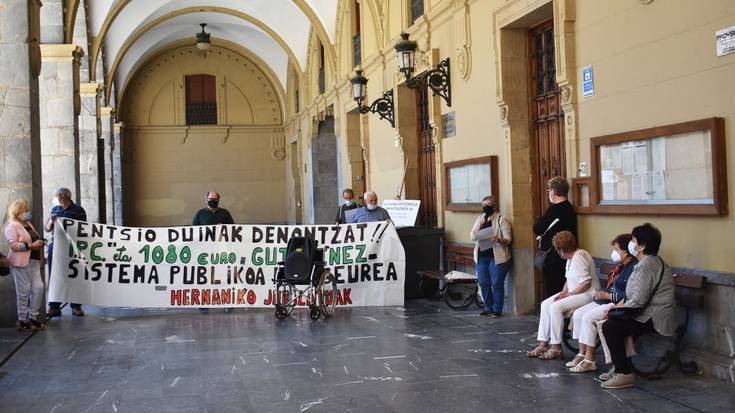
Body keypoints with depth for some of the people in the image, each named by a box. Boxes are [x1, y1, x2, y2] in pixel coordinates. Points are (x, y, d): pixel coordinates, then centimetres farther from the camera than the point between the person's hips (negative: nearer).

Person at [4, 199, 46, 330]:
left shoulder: (29, 225, 20)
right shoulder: (12, 226, -6)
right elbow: (13, 245, -17)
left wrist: (40, 244, 12)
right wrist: (31, 245, -22)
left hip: (34, 261, 8)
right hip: (21, 263, -8)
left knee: (39, 287, 0)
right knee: (23, 291, -2)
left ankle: (32, 316, 11)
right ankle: (22, 320, 9)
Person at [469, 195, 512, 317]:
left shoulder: (501, 220, -4)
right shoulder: (479, 219, 13)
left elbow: (508, 239, -8)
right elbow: (472, 237, 6)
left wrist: (499, 240, -29)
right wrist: (479, 226, -10)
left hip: (497, 258, -5)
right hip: (481, 257, 5)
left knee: (497, 284, -3)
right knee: (483, 284, 8)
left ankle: (497, 309, 7)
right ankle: (487, 308, 20)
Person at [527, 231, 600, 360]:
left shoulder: (579, 257, -20)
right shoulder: (570, 257, 11)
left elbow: (587, 283, -24)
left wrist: (569, 294, -18)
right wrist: (563, 292, 1)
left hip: (587, 294, -11)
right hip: (573, 292, 11)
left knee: (556, 307, -25)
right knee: (545, 304, -2)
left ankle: (556, 348, -18)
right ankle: (543, 344, -4)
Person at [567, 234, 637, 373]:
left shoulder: (633, 268, -16)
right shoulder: (621, 266, 16)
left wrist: (607, 295, -18)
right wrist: (601, 294, 9)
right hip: (608, 300, 11)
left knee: (588, 317, -24)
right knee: (578, 314, -2)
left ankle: (590, 361, -17)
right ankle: (582, 354, 1)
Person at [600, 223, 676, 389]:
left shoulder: (647, 266, -19)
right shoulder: (652, 261, 17)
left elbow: (639, 300, -24)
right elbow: (634, 294, 21)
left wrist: (621, 307, -8)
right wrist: (621, 304, 6)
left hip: (655, 320, -11)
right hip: (652, 315, 11)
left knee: (610, 327, -16)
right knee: (611, 320, 15)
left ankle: (624, 374, -12)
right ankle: (618, 367, 18)